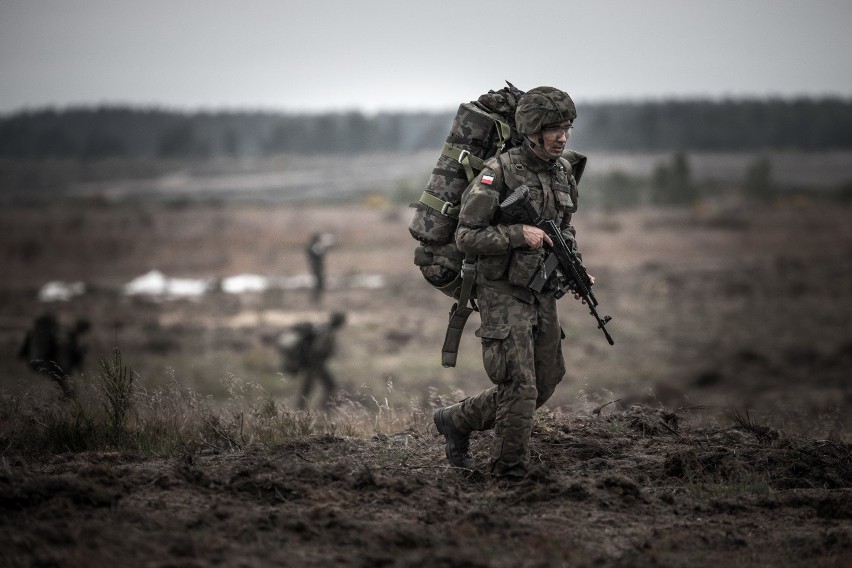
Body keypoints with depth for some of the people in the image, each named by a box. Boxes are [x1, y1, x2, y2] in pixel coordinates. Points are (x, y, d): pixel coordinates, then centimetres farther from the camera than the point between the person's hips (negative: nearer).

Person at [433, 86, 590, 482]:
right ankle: (511, 469, 6)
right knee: (519, 387, -9)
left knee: (545, 383, 13)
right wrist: (518, 234, -24)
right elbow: (466, 237, -16)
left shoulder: (564, 171, 6)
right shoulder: (499, 172, -17)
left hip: (543, 296, 8)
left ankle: (457, 420, 28)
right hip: (504, 295, -8)